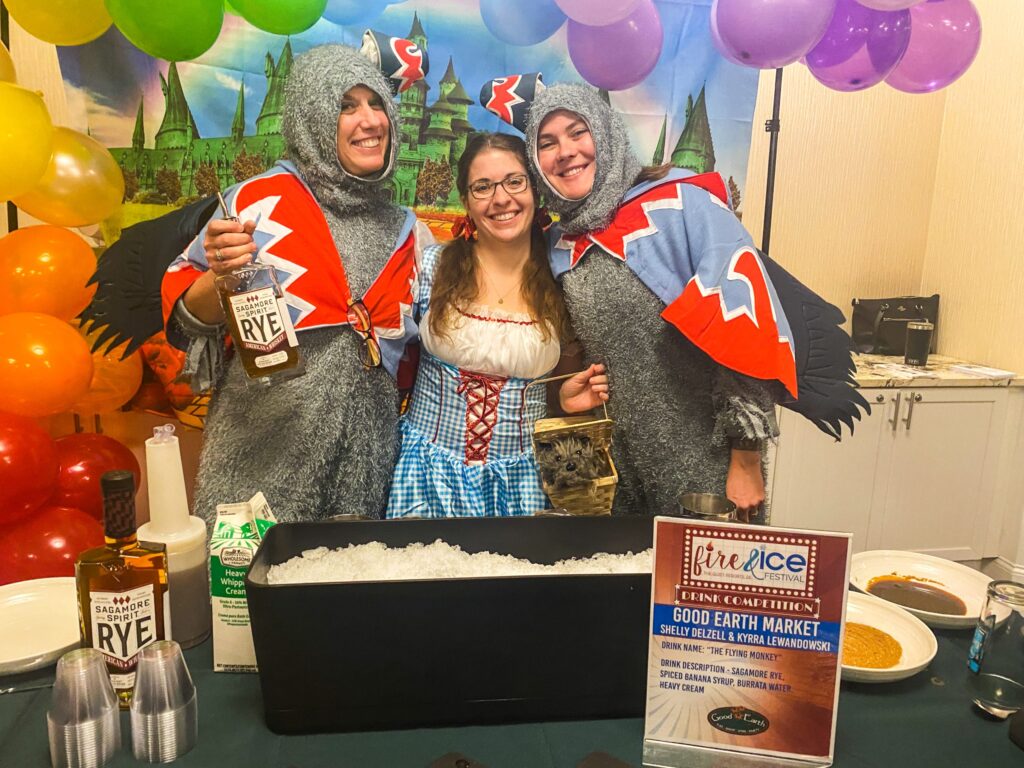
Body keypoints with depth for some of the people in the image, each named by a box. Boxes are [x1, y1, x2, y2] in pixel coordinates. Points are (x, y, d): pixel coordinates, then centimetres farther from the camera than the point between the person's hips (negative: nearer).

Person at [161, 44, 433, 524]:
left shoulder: (405, 230, 8)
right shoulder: (262, 201, -5)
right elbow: (185, 312, -2)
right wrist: (221, 275, -20)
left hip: (366, 453, 4)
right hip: (267, 449, -3)